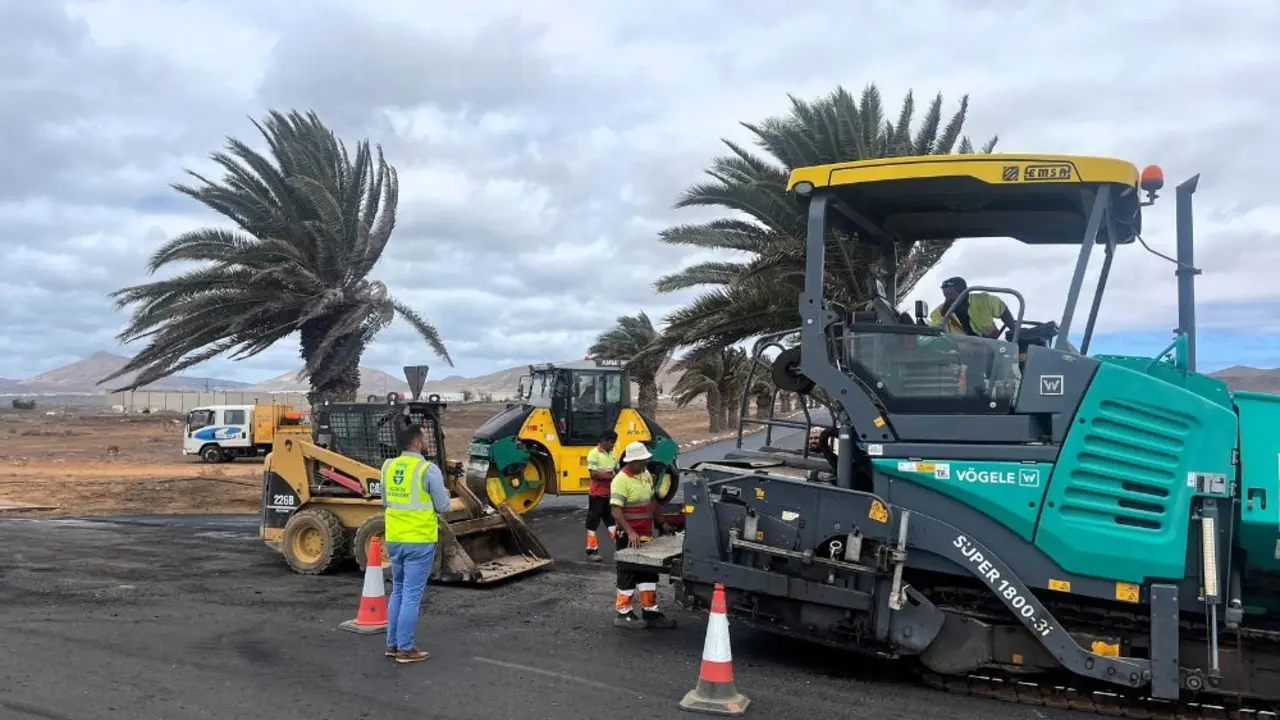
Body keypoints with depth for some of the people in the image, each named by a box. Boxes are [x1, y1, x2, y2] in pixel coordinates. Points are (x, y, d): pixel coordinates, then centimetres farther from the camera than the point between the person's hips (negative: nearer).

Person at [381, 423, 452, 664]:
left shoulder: (388, 467, 4)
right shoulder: (429, 470, -15)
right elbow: (443, 507, -8)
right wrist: (444, 494, 11)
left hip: (394, 539, 6)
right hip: (419, 541, -6)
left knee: (397, 591, 19)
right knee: (411, 595, 1)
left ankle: (392, 644, 25)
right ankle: (405, 649, 7)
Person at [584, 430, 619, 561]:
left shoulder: (612, 454, 8)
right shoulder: (594, 453, -14)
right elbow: (594, 474, -20)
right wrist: (612, 477, -22)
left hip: (610, 493, 7)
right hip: (597, 494, -7)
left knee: (612, 520, 12)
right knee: (593, 522, 2)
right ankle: (592, 550, 8)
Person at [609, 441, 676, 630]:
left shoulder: (646, 475, 8)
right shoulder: (621, 480, -19)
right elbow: (616, 510, -26)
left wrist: (661, 523, 17)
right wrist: (630, 532, -34)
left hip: (646, 535, 8)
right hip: (629, 537, -8)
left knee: (648, 573, 13)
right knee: (628, 574, 1)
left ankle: (650, 611, 22)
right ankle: (623, 614, 12)